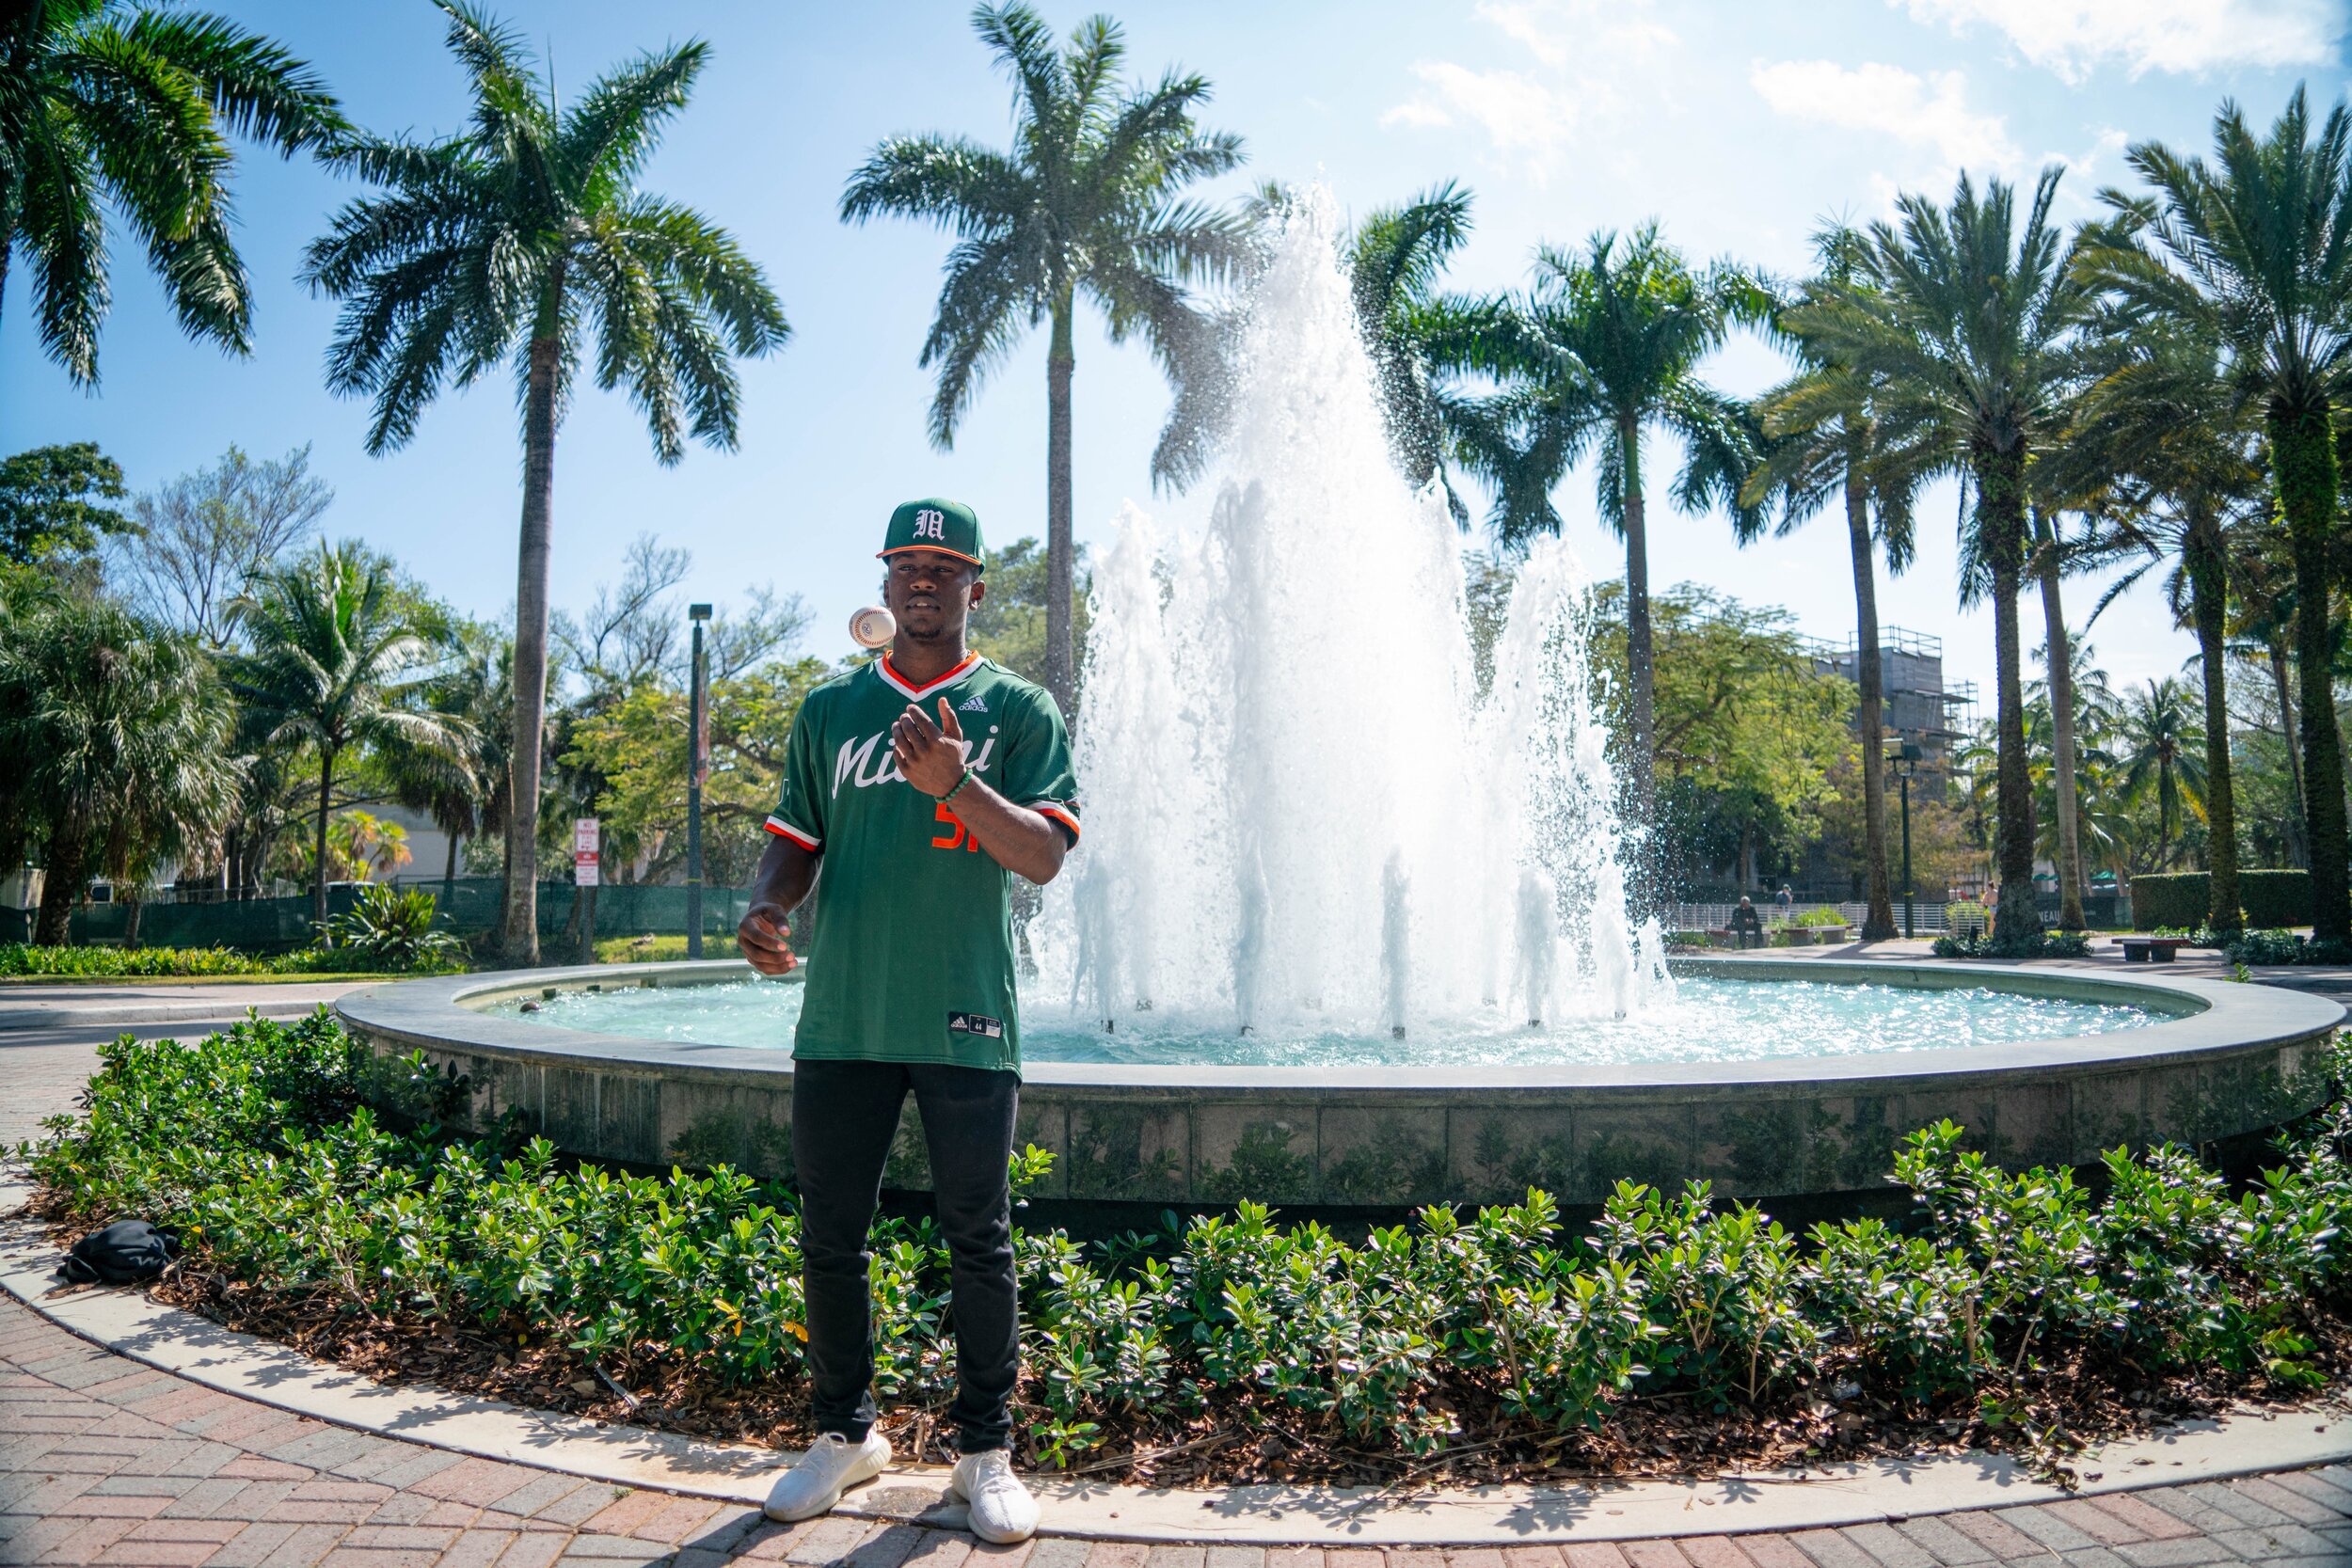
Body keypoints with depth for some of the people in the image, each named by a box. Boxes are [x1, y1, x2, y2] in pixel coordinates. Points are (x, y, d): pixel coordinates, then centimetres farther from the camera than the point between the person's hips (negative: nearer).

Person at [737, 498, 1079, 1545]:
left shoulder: (1017, 710, 2)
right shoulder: (830, 710, 11)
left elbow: (1045, 856, -9)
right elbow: (796, 843, 13)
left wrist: (956, 785, -25)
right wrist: (766, 907, -9)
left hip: (966, 1025, -3)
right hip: (841, 1023, 3)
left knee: (979, 1244, 7)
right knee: (831, 1240, 11)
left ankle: (986, 1452, 21)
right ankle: (845, 1434, 29)